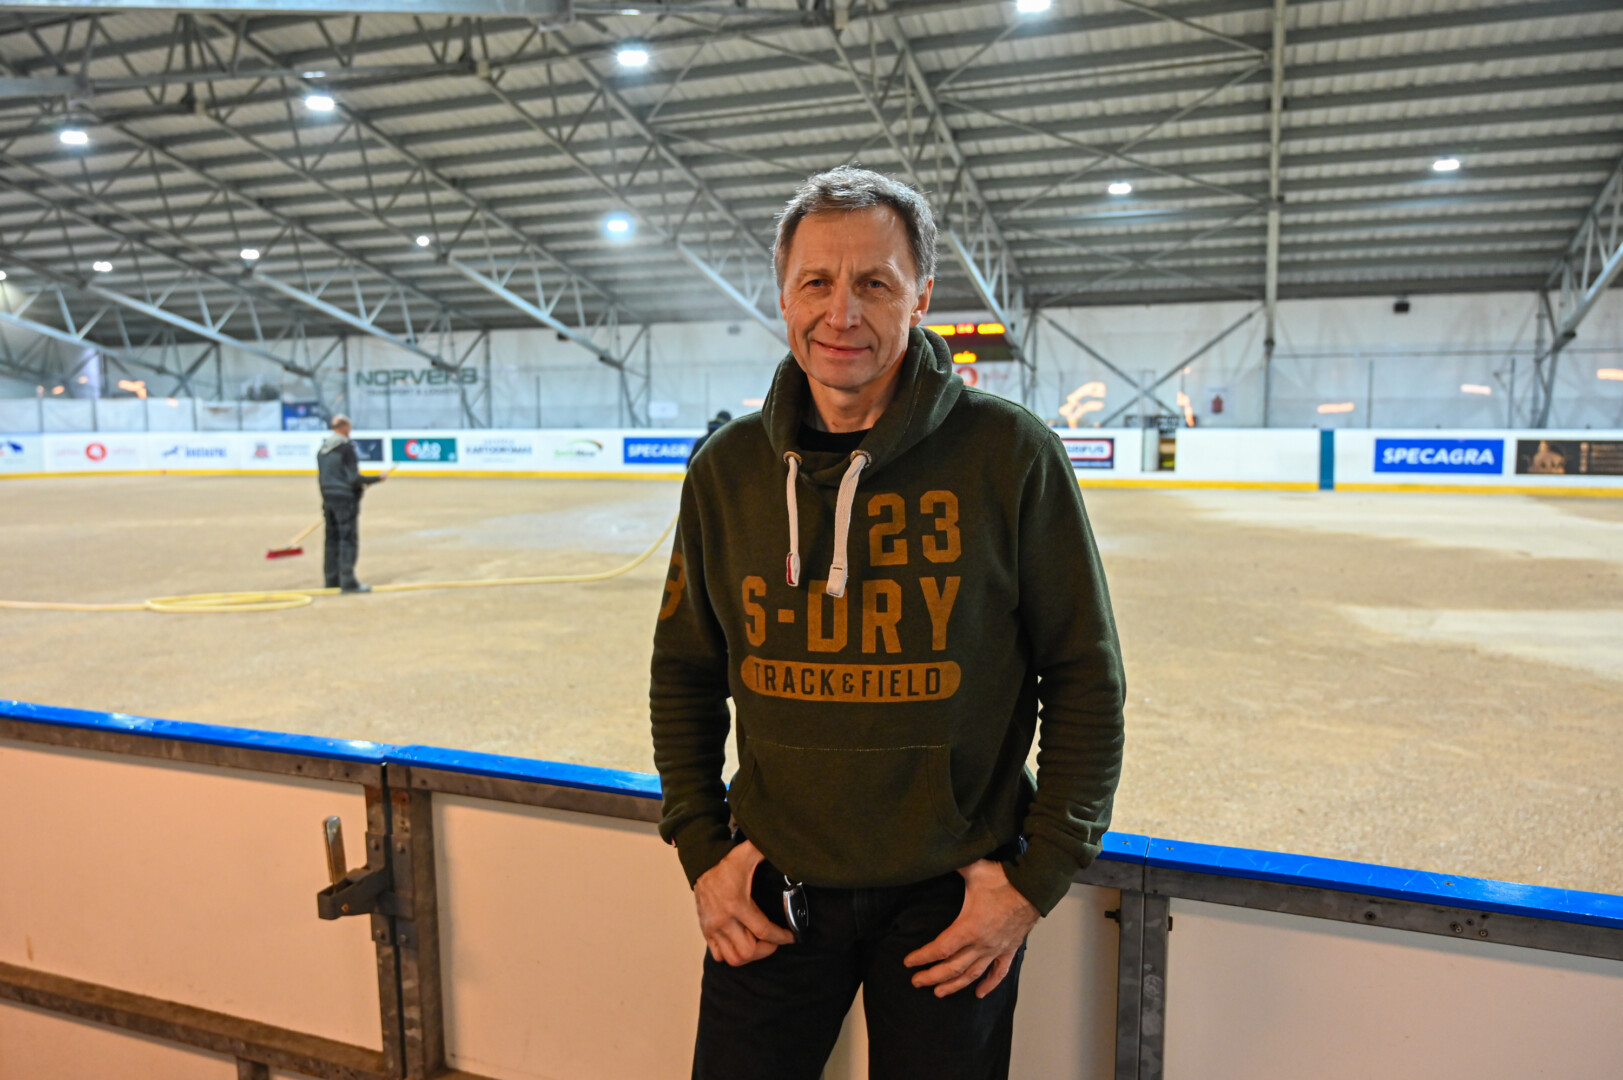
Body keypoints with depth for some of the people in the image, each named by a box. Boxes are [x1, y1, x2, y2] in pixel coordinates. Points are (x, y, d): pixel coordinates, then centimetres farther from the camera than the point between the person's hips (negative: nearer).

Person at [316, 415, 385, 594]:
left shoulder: (322, 449, 10)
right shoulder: (346, 448, -14)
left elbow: (321, 477, 15)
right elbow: (353, 478, -18)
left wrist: (325, 502, 21)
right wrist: (376, 479, -7)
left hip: (328, 498, 8)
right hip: (346, 499, -8)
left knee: (332, 539, 14)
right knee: (348, 540, -4)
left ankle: (332, 579, 21)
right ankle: (348, 582, -5)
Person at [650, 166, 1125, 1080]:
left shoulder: (1011, 455, -13)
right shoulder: (728, 470, -3)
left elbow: (1086, 680, -6)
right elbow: (685, 674, 8)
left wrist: (1038, 879, -7)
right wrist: (701, 852, 3)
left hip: (952, 898, -2)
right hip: (773, 893, 3)